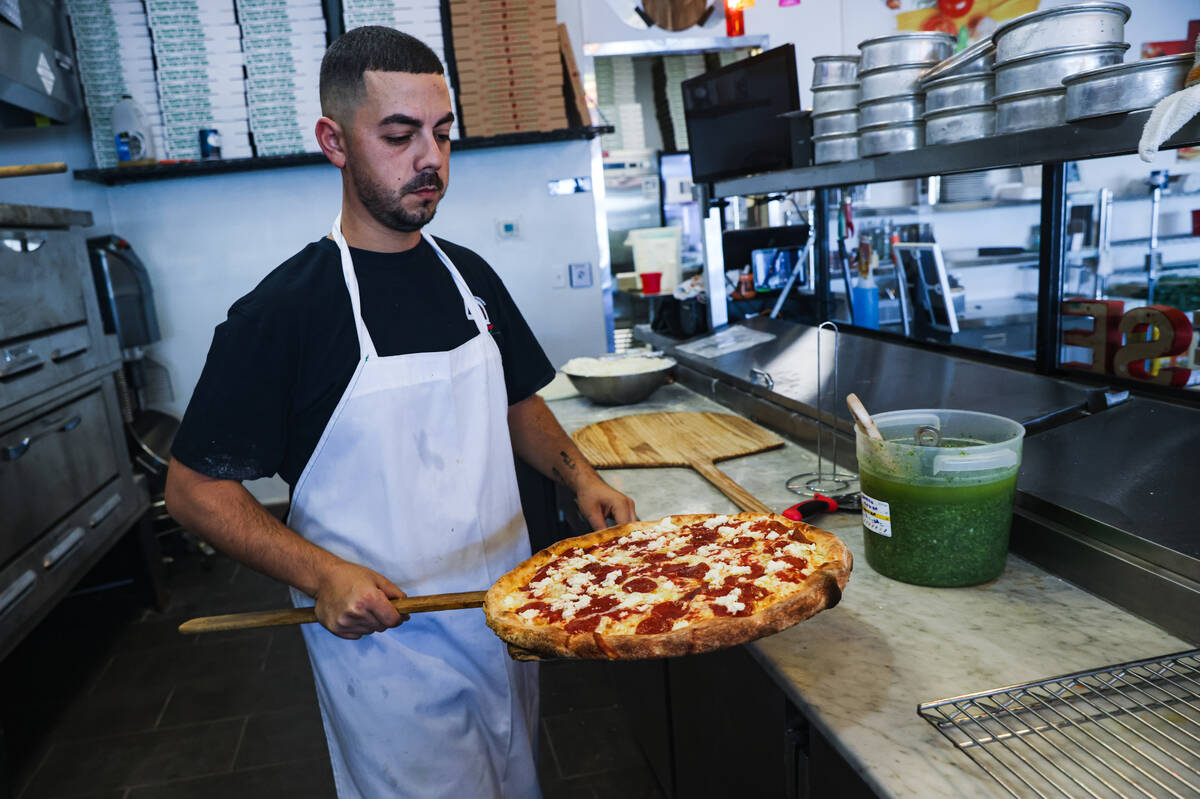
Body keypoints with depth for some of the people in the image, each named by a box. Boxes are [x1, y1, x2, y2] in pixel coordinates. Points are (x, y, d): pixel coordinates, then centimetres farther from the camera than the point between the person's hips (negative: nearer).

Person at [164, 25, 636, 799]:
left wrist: (579, 475, -5)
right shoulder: (282, 312, -16)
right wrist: (320, 575, -23)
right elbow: (195, 488, -11)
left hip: (507, 612, 6)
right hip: (384, 634, -5)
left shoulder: (469, 274, 2)